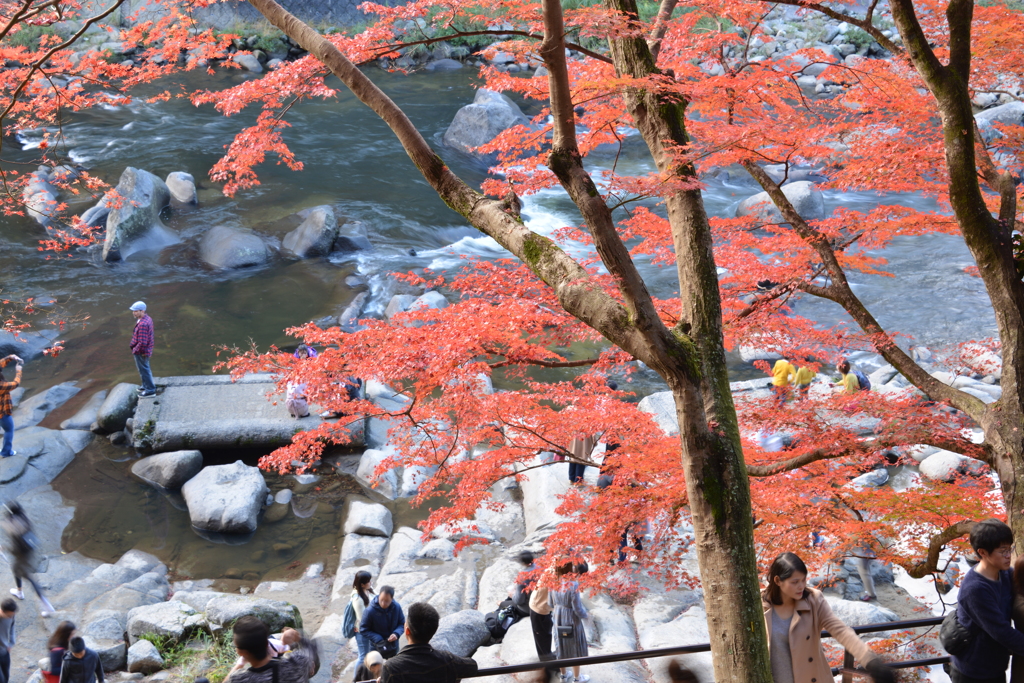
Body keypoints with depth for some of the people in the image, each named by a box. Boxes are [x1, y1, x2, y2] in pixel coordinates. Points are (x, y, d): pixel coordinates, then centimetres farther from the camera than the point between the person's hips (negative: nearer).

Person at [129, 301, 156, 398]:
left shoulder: (143, 324, -31)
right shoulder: (147, 318, 1)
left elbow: (142, 342, -31)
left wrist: (135, 350, -18)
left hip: (141, 352, -10)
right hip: (147, 350, 10)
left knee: (144, 370, 6)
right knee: (145, 369, 26)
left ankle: (150, 390, 18)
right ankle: (146, 385, 42)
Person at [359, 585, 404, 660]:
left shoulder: (397, 607, -18)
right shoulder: (370, 611, -27)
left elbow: (402, 624, -4)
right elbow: (363, 630, -17)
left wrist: (396, 634, -26)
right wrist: (378, 640, -28)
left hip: (393, 645, 3)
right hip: (377, 647, -3)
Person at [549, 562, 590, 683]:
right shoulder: (573, 586, -30)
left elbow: (551, 603, 1)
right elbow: (578, 609, -23)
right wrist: (584, 614, -2)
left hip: (558, 620, 6)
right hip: (572, 621, -6)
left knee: (562, 647, 23)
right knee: (575, 650, 16)